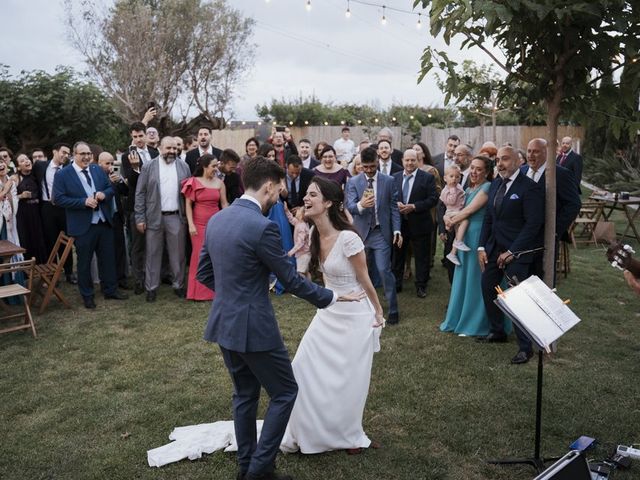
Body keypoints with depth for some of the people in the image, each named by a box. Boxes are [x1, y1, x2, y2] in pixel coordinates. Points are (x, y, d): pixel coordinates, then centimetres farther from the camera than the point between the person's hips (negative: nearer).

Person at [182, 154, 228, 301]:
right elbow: (188, 204, -2)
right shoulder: (194, 182, -1)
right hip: (199, 224, -2)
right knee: (200, 255, 4)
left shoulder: (219, 182, 4)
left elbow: (224, 203, 6)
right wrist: (191, 224, -9)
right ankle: (199, 291, 14)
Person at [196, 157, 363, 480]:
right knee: (284, 393, 9)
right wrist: (331, 298, -1)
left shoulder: (216, 220, 5)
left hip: (224, 323, 8)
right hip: (253, 326, -8)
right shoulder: (262, 226, -20)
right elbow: (290, 280, -14)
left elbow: (203, 273, 13)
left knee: (244, 394, 20)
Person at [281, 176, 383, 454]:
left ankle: (348, 436, 32)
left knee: (347, 379, 8)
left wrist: (379, 312, -3)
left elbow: (364, 280, -13)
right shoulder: (315, 237, -3)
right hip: (329, 312, 7)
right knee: (306, 369, 5)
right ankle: (311, 431, 26)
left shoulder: (348, 238, -24)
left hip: (354, 316, -7)